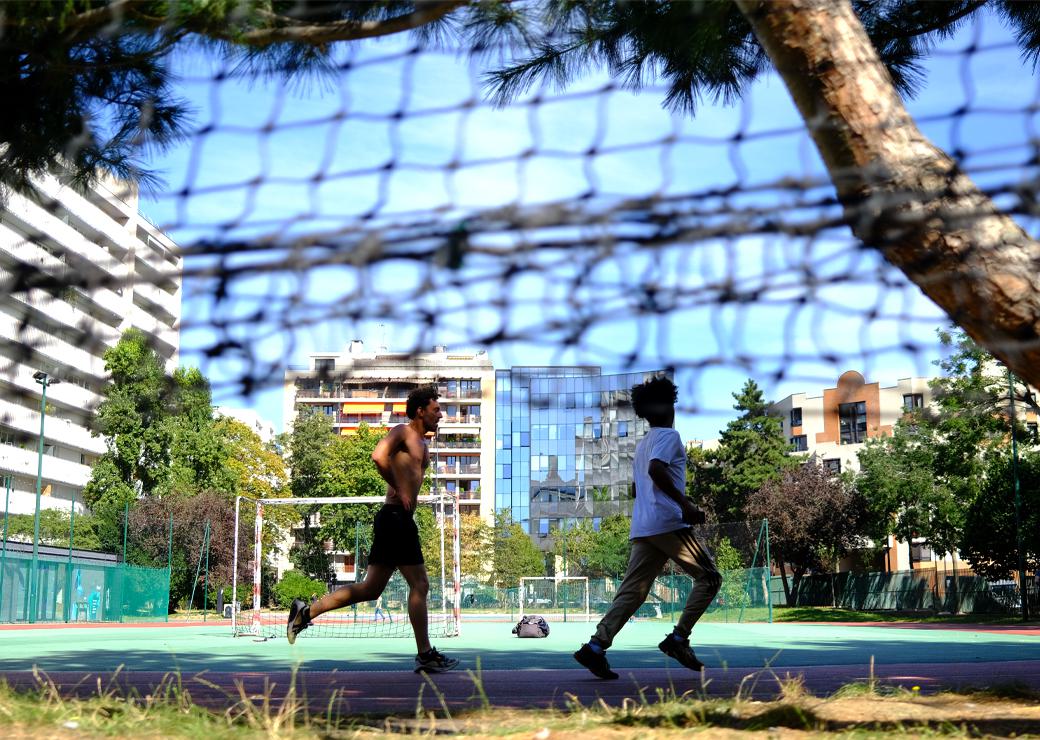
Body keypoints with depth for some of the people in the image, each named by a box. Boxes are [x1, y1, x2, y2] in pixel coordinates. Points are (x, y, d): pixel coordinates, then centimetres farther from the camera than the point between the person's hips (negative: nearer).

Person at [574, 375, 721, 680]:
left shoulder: (642, 444, 24)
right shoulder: (669, 436, -2)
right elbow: (656, 469, -21)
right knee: (709, 577, 4)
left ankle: (597, 645, -11)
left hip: (642, 528, 8)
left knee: (633, 591, 2)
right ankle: (678, 638, -4)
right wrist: (684, 503, -21)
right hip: (668, 523, -8)